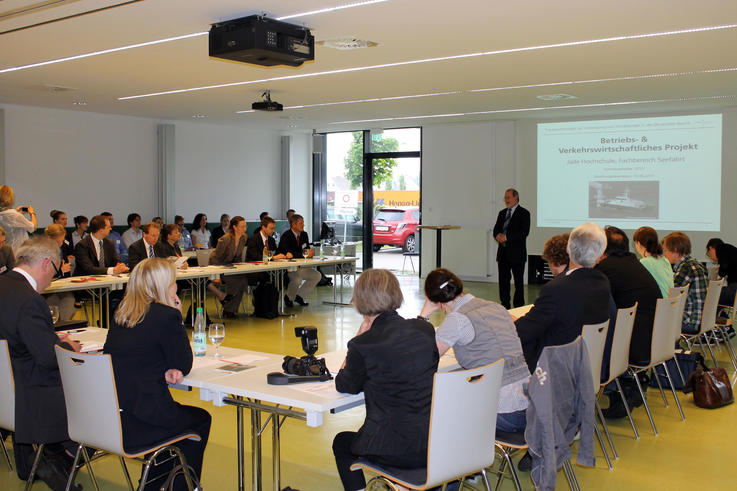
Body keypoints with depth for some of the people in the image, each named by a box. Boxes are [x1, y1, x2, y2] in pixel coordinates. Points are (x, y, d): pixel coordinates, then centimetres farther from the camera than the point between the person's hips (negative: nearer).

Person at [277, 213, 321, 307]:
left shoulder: (304, 234, 8)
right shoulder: (285, 236, -16)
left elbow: (307, 250, 10)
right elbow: (287, 254, -29)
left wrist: (310, 252, -16)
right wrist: (304, 254, -32)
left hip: (299, 266, 8)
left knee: (317, 275, -2)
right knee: (297, 279, -34)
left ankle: (300, 296, 10)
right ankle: (289, 298, -2)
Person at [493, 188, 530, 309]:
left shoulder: (524, 213, -5)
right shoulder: (502, 213, 15)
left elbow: (524, 232, -15)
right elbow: (496, 229, 14)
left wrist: (506, 237, -20)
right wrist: (498, 236, -11)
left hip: (516, 253, -6)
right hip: (503, 253, 6)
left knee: (518, 281, 1)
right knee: (503, 280, 8)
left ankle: (519, 307, 7)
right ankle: (505, 306, 16)